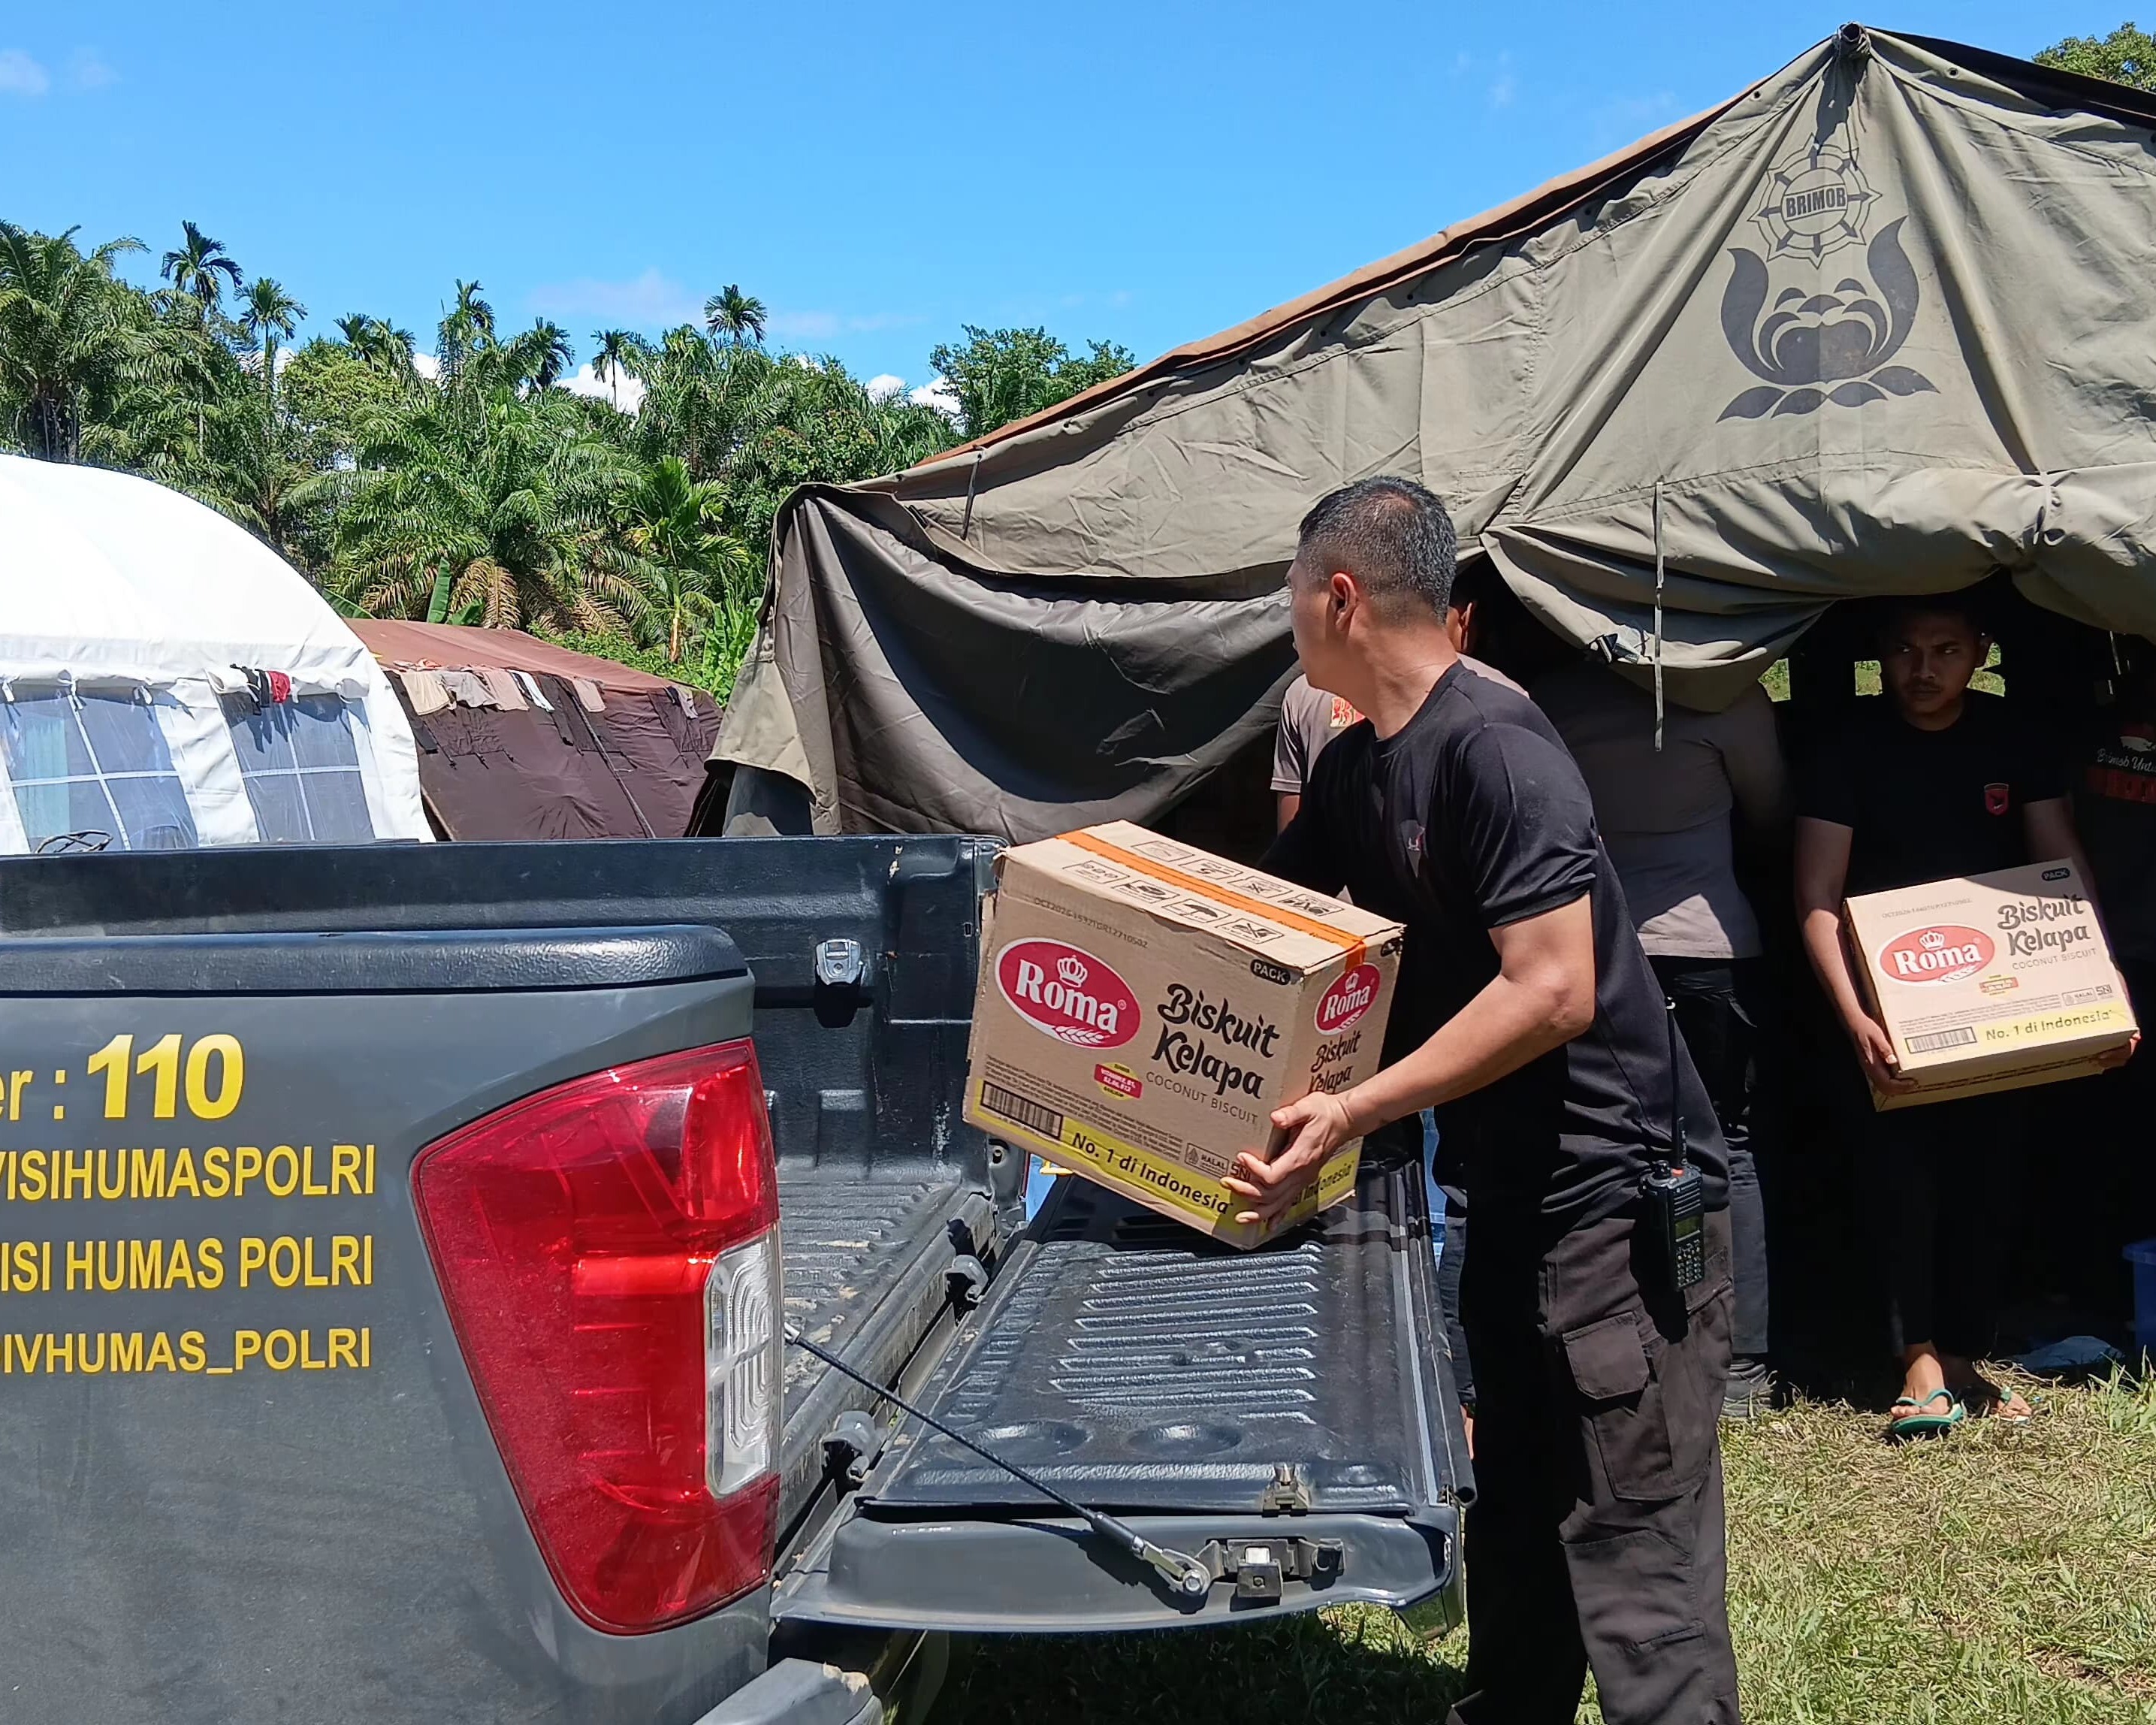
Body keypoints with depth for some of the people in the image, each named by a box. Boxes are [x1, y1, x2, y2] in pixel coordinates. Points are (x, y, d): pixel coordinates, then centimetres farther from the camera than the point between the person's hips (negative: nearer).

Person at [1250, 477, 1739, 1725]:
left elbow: (1553, 991, -25)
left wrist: (1355, 1112, -27)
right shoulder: (1353, 769, 8)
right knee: (1516, 1506, 21)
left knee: (1633, 1548, -5)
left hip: (1620, 1188, -9)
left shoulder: (1495, 747, -20)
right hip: (1516, 1188, 9)